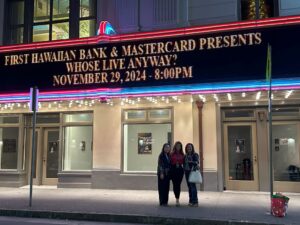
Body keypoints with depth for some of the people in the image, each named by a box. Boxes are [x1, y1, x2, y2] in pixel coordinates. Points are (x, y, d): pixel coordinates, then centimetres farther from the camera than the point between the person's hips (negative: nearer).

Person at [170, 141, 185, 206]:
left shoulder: (182, 154, 8)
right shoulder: (172, 154, 2)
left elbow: (183, 162, 9)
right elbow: (170, 162, 0)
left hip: (180, 170, 1)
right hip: (173, 170, -1)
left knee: (178, 184, -2)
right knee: (175, 184, 1)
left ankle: (177, 199, 1)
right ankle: (177, 199, 13)